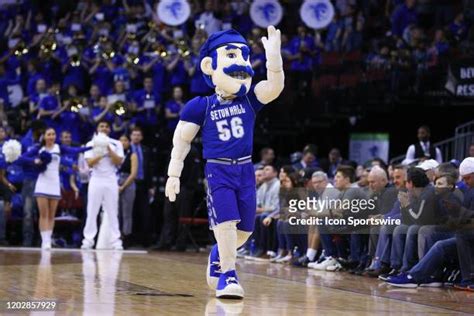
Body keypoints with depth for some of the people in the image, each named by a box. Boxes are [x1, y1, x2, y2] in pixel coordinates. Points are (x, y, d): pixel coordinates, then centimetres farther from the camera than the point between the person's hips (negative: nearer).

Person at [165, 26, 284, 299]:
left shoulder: (250, 100, 2)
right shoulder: (201, 106, -4)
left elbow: (275, 85, -16)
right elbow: (182, 140, 4)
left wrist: (273, 54, -28)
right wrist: (174, 174, 1)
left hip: (245, 169, 4)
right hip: (218, 170, -4)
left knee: (245, 228, 9)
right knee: (226, 221, -16)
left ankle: (218, 256, 37)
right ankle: (227, 275, -9)